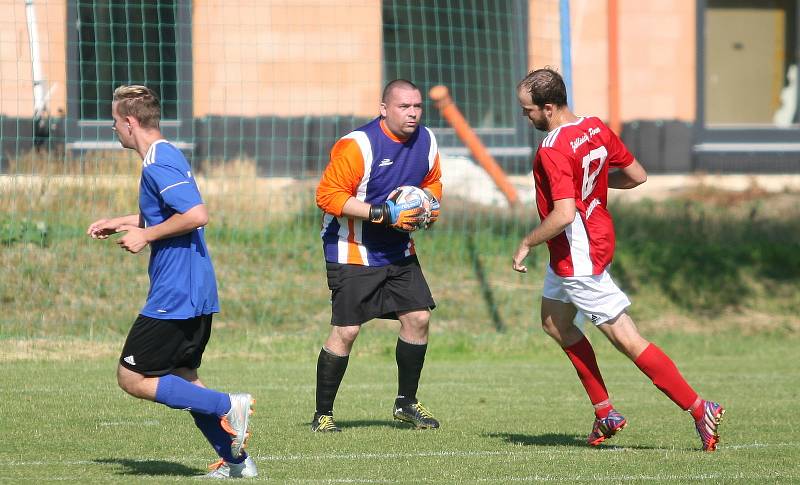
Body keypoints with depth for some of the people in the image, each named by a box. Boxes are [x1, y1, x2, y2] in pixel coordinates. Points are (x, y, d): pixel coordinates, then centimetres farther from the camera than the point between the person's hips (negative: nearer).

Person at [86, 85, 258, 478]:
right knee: (182, 380, 15)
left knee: (132, 379, -4)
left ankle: (228, 406, -10)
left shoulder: (158, 165, -17)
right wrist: (119, 223, 29)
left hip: (174, 297, -10)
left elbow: (196, 215, -28)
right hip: (196, 295, 10)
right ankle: (235, 460, 12)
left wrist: (145, 236, -18)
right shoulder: (168, 156, 15)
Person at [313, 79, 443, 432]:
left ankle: (406, 403, 20)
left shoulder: (426, 141, 1)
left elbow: (431, 182, 20)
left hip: (399, 252, 7)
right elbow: (327, 195, -23)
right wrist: (382, 213, -27)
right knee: (346, 331, -9)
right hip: (352, 253, -7)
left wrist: (429, 205, -3)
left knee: (418, 317, 2)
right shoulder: (357, 145, -21)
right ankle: (322, 414, 3)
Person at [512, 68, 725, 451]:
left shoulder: (552, 151, -24)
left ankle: (699, 409, -6)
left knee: (625, 337, -6)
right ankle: (605, 413, 22)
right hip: (597, 240, 10)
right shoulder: (596, 128, 2)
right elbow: (637, 176, 9)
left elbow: (563, 215, -33)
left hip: (577, 257, -10)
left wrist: (526, 244, -18)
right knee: (554, 323, 21)